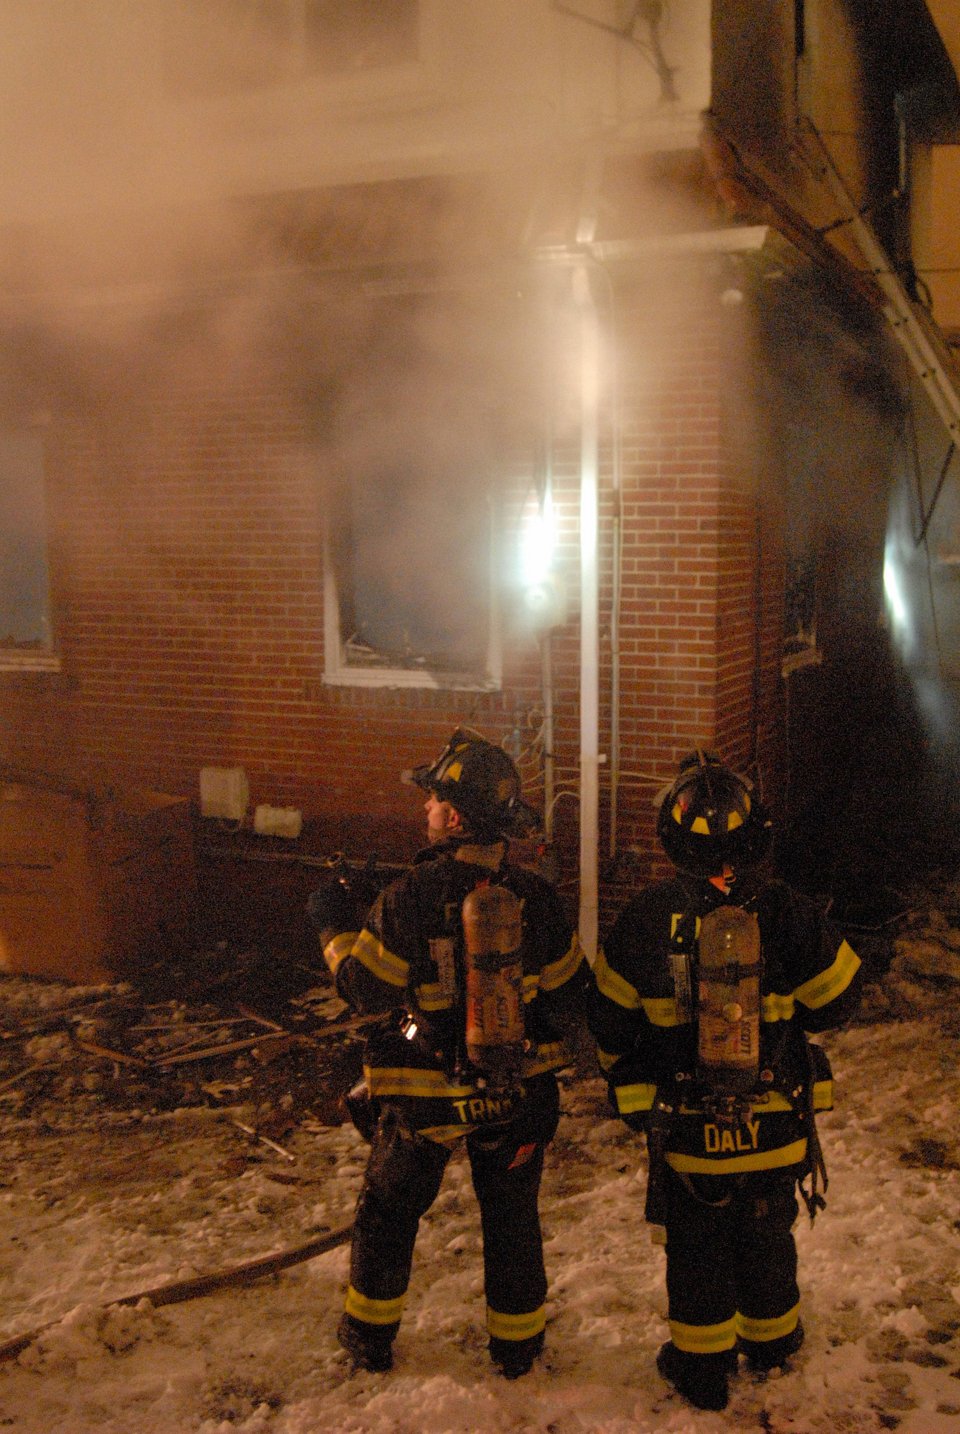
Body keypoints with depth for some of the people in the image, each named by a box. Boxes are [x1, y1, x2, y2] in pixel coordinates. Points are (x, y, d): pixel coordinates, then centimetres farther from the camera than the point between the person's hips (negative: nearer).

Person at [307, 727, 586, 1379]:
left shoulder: (410, 894, -19)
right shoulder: (535, 892, -10)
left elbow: (364, 988, -11)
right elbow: (571, 995, -3)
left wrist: (335, 927, 4)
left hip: (428, 1093, -2)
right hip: (521, 1092, 2)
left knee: (388, 1210, 19)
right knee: (512, 1215, 19)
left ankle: (370, 1334, 33)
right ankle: (516, 1344, 31)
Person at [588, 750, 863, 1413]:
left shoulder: (648, 915, -14)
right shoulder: (786, 910, -14)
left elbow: (609, 1017, -4)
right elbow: (840, 995, -1)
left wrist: (631, 1086, 13)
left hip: (685, 1128, -1)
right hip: (777, 1128, 1)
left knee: (697, 1246, 17)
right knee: (767, 1236, 24)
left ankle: (703, 1364, 30)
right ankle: (772, 1340, 43)